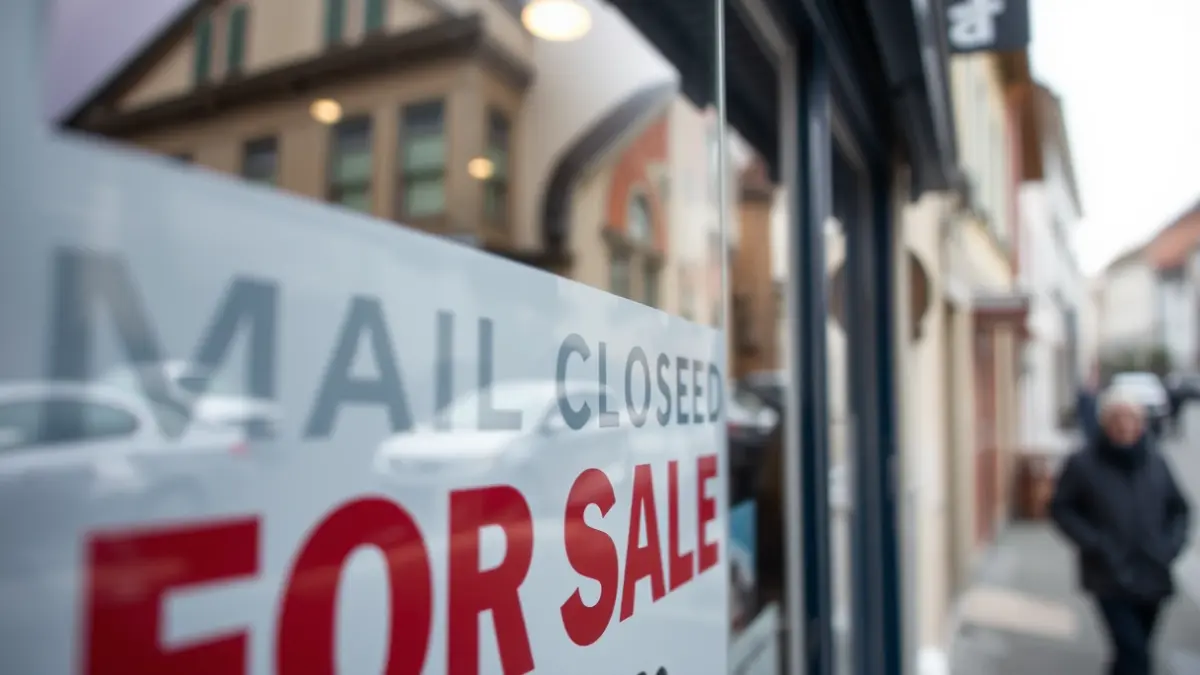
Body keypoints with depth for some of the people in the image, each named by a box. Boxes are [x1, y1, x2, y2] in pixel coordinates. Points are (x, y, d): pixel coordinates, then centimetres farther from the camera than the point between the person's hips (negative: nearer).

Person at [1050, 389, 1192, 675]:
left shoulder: (1156, 462, 2)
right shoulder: (1082, 464, -9)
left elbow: (1178, 508, 14)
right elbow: (1061, 508, -4)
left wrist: (1173, 544, -1)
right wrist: (1093, 543, -14)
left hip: (1153, 578, 4)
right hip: (1111, 579, -4)